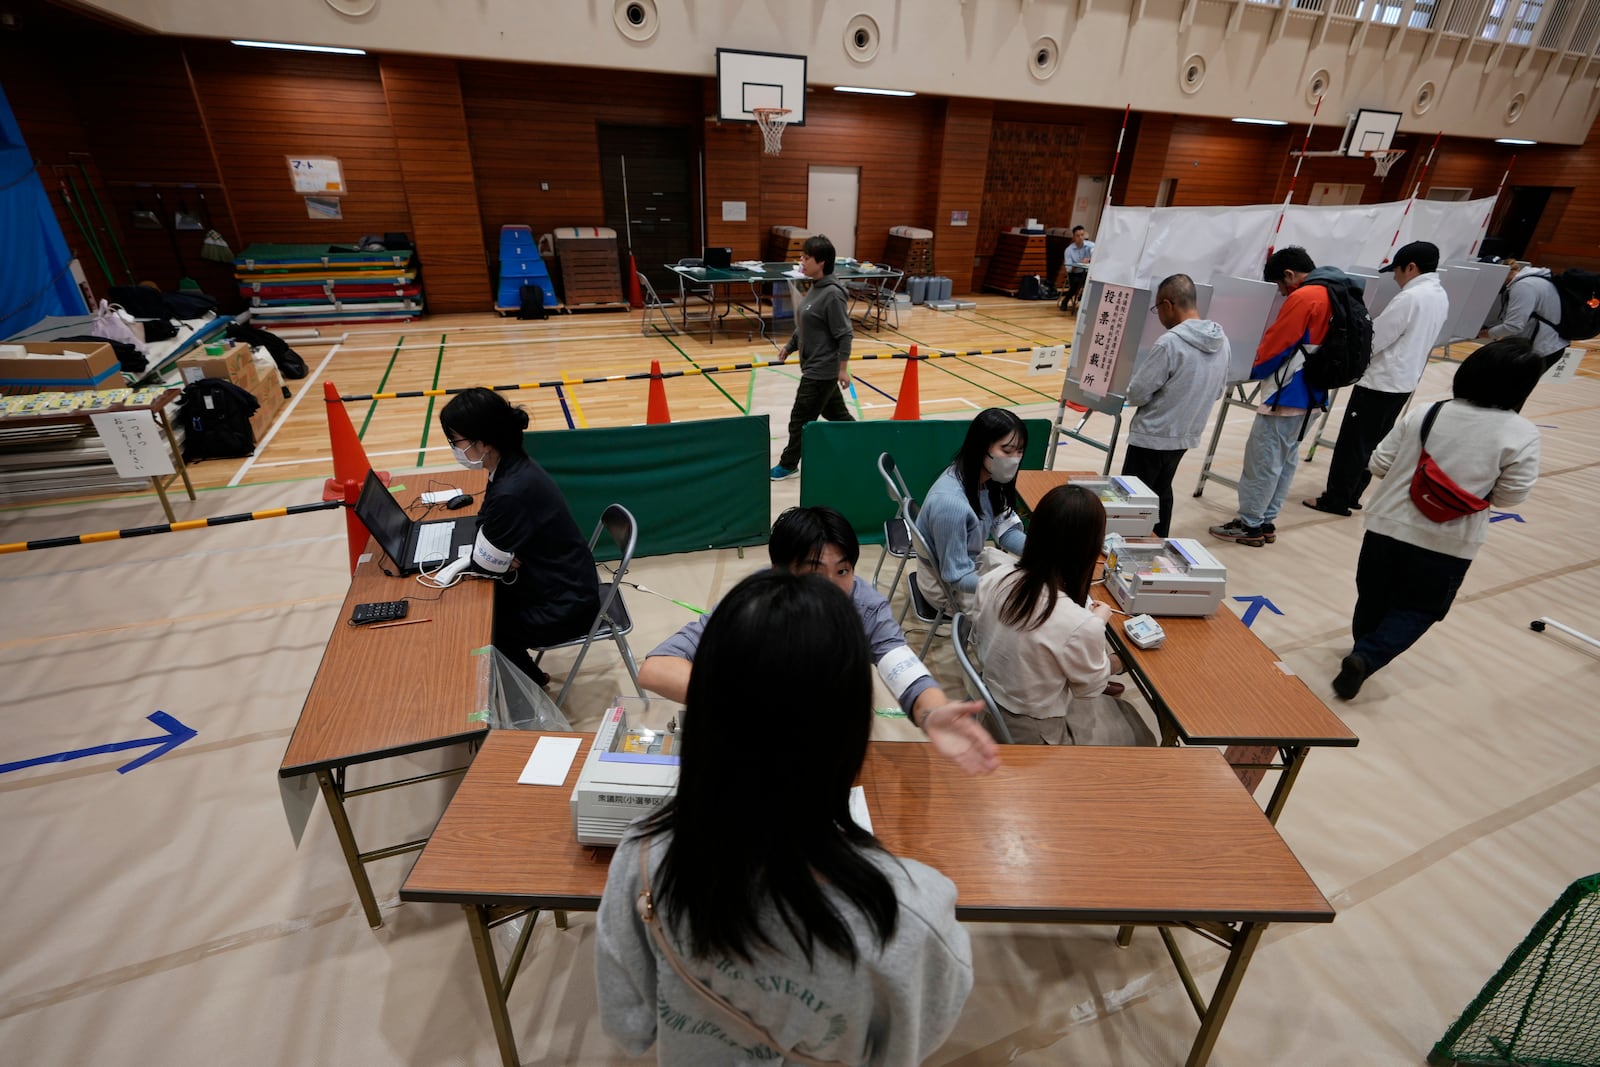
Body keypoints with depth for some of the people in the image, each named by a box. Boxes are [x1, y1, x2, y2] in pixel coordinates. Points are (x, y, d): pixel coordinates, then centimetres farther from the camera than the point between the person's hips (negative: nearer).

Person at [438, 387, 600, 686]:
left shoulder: (511, 492, -32)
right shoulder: (514, 467, -3)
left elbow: (485, 563, -20)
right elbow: (490, 532, 5)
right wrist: (508, 558, -14)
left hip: (564, 607, -8)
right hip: (561, 585, 8)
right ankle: (524, 675, 33)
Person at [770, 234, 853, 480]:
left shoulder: (832, 294, -21)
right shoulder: (814, 288, 6)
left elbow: (845, 334, -20)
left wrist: (842, 368, -20)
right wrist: (789, 347, 18)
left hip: (822, 369, -9)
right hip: (815, 366, 9)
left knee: (801, 418, 3)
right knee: (836, 413, 19)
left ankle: (788, 464, 18)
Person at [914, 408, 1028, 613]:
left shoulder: (987, 480, -11)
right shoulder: (950, 503, -36)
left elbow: (1006, 531, -2)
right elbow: (957, 578, -29)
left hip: (972, 561, 8)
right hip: (947, 586, -7)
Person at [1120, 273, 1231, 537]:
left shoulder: (1169, 343, -22)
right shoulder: (1222, 341, 2)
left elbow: (1136, 395, -18)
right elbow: (1219, 390, 12)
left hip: (1152, 436, -8)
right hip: (1186, 436, 8)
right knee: (1161, 493, 21)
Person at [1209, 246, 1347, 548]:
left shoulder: (1304, 298, -16)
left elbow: (1274, 345, -14)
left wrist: (1250, 370, 4)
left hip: (1290, 394, -10)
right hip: (1312, 392, 10)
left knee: (1261, 460, -2)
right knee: (1286, 459, 14)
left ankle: (1250, 525, 6)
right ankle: (1265, 522, 21)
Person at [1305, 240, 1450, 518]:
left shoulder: (1409, 297, -18)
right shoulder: (1441, 296, 11)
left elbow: (1373, 340, -16)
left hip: (1380, 381, -9)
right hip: (1404, 382, 9)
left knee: (1352, 443, -3)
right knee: (1373, 443, 14)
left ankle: (1336, 500, 1)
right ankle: (1351, 494, 21)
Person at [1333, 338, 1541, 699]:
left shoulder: (1425, 413, -5)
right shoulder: (1522, 435, -12)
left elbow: (1379, 464, -2)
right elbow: (1510, 497, -8)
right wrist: (1477, 486, 11)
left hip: (1388, 526, 2)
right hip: (1449, 545, -2)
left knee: (1373, 598, 20)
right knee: (1418, 611, 13)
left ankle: (1363, 651, 41)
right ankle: (1366, 659, -5)